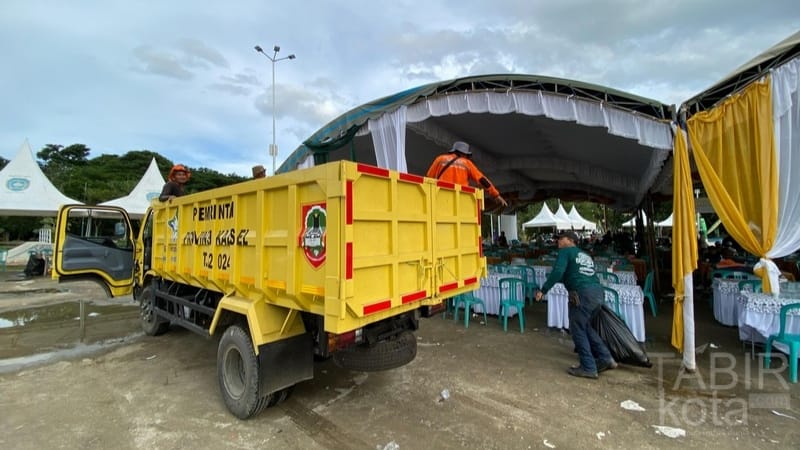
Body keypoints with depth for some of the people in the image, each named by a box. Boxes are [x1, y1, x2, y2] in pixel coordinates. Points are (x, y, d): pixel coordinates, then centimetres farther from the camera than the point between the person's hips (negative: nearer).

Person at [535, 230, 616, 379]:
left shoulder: (566, 251, 4)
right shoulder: (586, 255, 27)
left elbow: (558, 272, -11)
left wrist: (543, 290, -11)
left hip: (583, 294, -8)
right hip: (598, 292, 8)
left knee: (577, 330, 5)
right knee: (584, 326, 24)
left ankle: (588, 368, 9)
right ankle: (605, 358, 24)